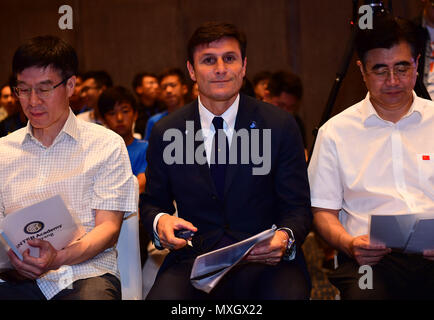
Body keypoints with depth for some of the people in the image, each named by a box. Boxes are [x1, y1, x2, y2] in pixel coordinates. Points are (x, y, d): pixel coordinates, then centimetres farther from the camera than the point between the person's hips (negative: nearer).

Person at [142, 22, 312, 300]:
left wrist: (285, 237, -20)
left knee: (287, 292, -35)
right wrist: (160, 221, -8)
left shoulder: (280, 126, 2)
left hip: (265, 259, -1)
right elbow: (154, 202, 17)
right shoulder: (165, 133, 6)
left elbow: (298, 207, 3)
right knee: (162, 296, -32)